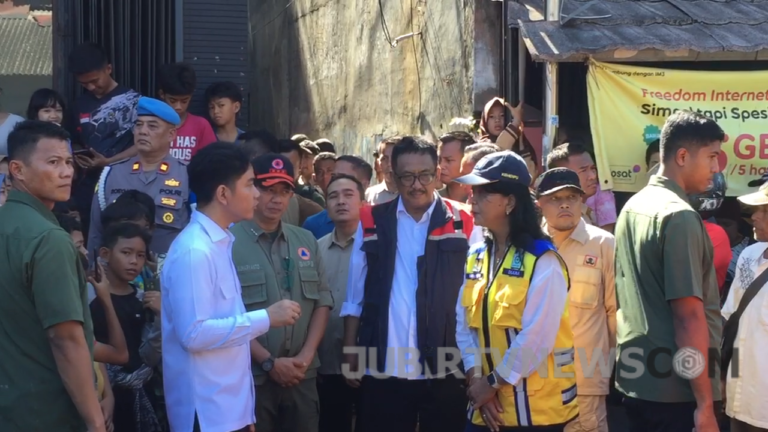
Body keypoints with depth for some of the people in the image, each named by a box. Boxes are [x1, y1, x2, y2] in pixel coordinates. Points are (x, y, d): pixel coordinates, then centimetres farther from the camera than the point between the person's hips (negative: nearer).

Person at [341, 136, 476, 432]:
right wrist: (350, 353, 6)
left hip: (444, 370, -1)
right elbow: (355, 296, 9)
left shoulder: (463, 224, -1)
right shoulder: (371, 223, 4)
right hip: (383, 370, 1)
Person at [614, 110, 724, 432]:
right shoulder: (679, 216, -16)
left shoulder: (633, 207, 11)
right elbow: (689, 314, -20)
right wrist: (705, 404, -19)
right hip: (677, 389, -9)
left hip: (634, 380, 9)